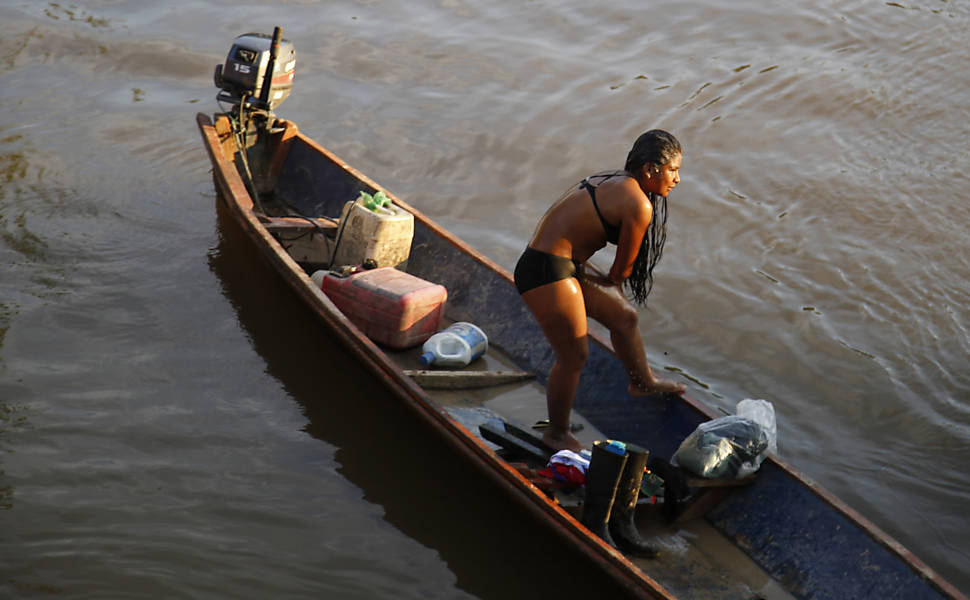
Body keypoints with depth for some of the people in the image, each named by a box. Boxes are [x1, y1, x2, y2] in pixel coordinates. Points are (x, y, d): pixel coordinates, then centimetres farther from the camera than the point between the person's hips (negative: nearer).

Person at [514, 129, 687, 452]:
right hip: (547, 272, -11)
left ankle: (643, 382, 47)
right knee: (574, 356, 1)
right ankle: (557, 434, 22)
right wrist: (611, 282, 14)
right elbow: (622, 270, -7)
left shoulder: (615, 181, 10)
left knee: (624, 316, 22)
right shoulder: (639, 205, -19)